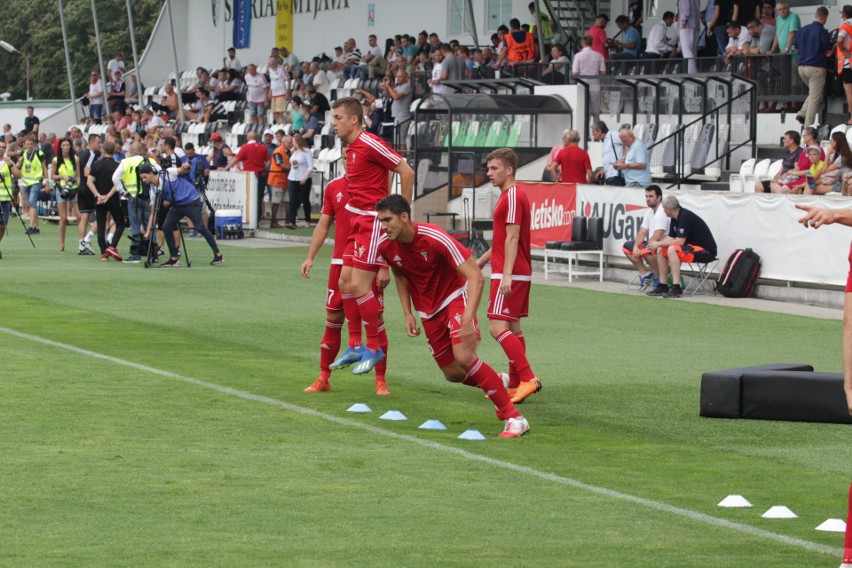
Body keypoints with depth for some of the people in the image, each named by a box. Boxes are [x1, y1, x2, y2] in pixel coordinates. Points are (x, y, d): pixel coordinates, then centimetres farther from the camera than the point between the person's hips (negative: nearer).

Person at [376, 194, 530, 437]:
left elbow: (475, 276, -30)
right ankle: (498, 382, 38)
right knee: (453, 374, 7)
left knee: (464, 356, -27)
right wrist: (408, 313, 4)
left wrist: (467, 320, -39)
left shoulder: (435, 238, -29)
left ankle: (514, 418, -21)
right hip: (428, 310, 6)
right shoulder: (385, 246, -12)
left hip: (455, 296, -6)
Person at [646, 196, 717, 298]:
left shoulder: (685, 217, -20)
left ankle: (676, 288, -31)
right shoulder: (675, 218, 8)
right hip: (692, 247, 10)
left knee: (672, 250, -31)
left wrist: (658, 244, -16)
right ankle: (662, 285, 3)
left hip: (705, 251, -10)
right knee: (660, 250, 3)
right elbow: (671, 238, 10)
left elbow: (680, 241, -25)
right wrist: (657, 244, -8)